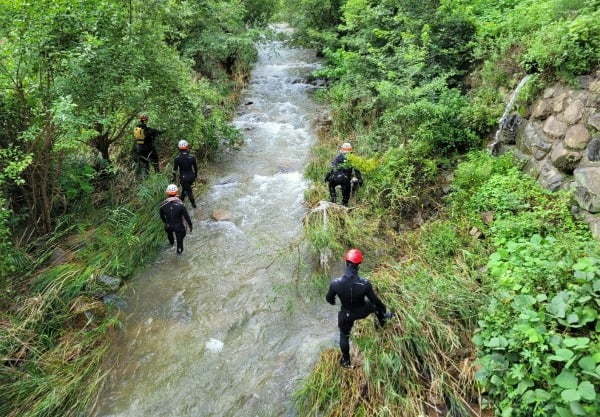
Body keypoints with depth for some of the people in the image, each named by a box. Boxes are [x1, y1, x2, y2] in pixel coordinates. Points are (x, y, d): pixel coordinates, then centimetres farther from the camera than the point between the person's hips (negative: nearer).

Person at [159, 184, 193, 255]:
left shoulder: (163, 205, -20)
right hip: (179, 226, -3)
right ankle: (179, 251, 46)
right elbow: (186, 216, -20)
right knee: (179, 238, 24)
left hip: (169, 225, 3)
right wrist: (190, 226, -4)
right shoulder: (180, 205, -29)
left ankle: (172, 243, 65)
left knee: (169, 233, 37)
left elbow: (162, 216, -1)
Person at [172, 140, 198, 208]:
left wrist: (174, 177, 6)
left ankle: (193, 204, 22)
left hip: (183, 177, -3)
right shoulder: (192, 157, -10)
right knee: (184, 188, 27)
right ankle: (181, 200, 41)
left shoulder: (177, 158, -16)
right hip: (191, 176, 3)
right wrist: (195, 175, 16)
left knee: (188, 190, 13)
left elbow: (175, 169, -8)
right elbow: (195, 167, 0)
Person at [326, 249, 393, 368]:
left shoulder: (336, 283, -31)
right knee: (375, 304, 31)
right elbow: (375, 300, -17)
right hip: (362, 312, -1)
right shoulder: (364, 284, -34)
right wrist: (383, 308, 6)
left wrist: (332, 302, 15)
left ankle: (346, 361, 46)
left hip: (346, 314, 1)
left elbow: (329, 298, -11)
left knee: (344, 336, 27)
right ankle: (383, 319, 59)